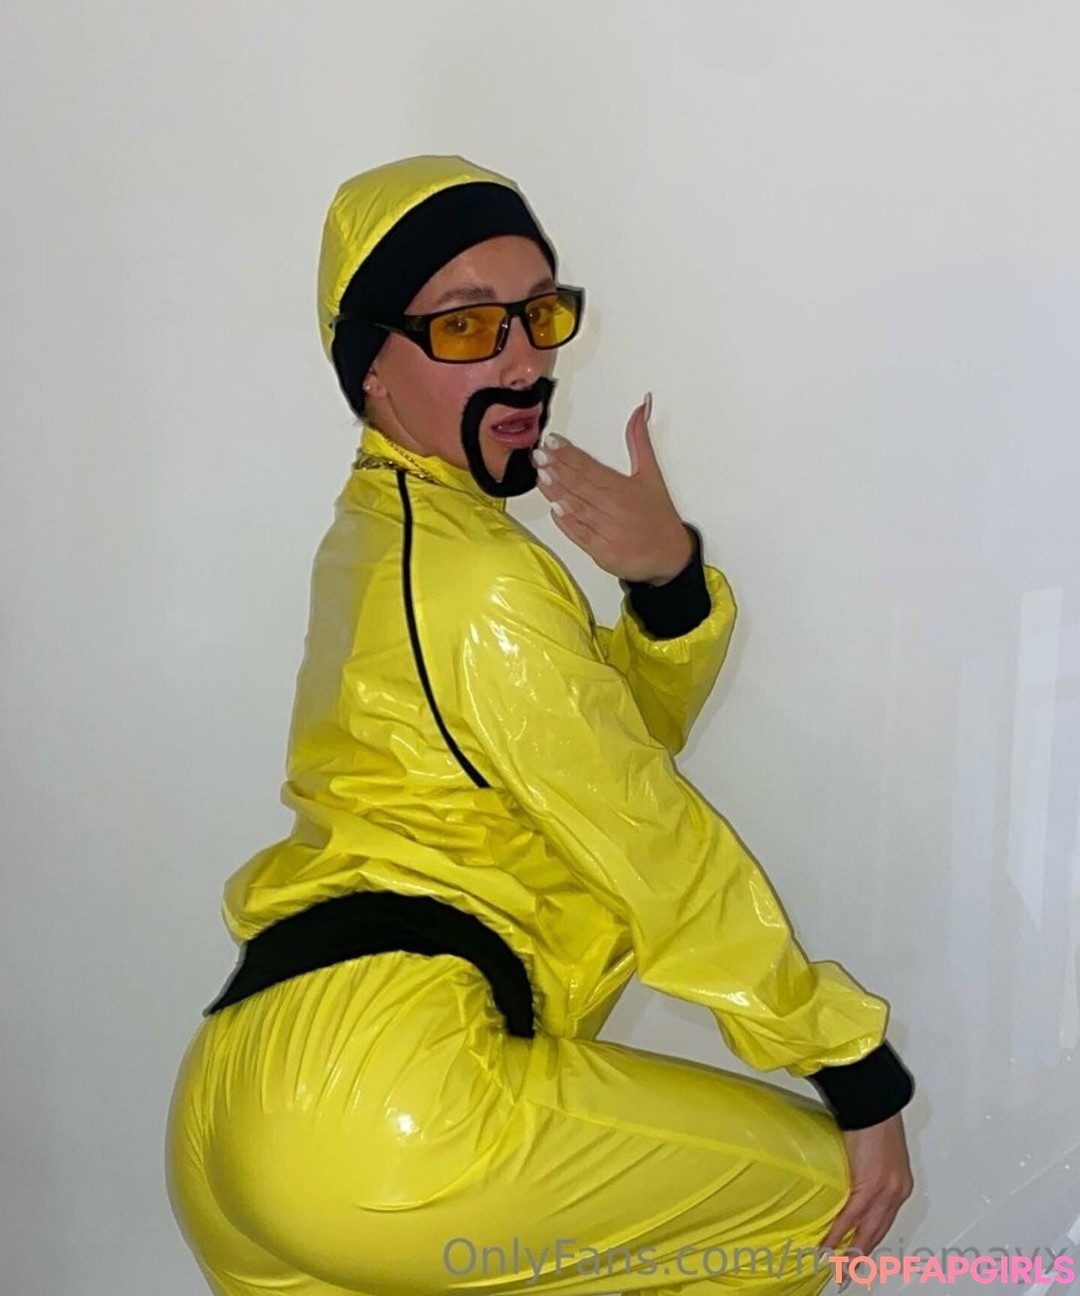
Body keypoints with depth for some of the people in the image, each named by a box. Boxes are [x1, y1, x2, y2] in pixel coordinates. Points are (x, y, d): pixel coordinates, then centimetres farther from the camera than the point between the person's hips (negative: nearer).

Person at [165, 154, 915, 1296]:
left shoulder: (378, 533, 19)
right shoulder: (475, 574, -10)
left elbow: (627, 729, 16)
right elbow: (657, 844, -9)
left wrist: (669, 578, -5)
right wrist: (859, 1072, -1)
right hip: (388, 1089, -10)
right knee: (816, 1188, 1)